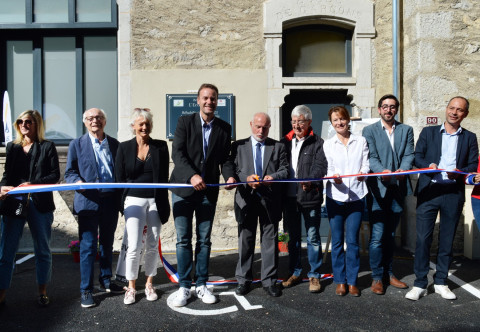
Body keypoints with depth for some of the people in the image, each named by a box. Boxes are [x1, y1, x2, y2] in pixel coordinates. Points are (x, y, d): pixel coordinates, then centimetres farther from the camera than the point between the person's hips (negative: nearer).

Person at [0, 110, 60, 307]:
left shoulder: (47, 147, 4)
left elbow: (55, 175, -2)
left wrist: (32, 184, -15)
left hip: (40, 204, -2)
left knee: (42, 251, 7)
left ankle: (42, 293, 21)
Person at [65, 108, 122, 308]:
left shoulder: (114, 143, 11)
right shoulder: (77, 144, 5)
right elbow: (69, 172, 3)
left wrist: (121, 198, 3)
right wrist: (77, 182, -19)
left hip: (111, 201, 3)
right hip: (88, 201, -3)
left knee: (107, 244, 15)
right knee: (88, 246, -1)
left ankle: (106, 281, 30)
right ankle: (86, 290, 12)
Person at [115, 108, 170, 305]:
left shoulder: (160, 147, 4)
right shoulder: (124, 147, 3)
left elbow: (164, 176, 3)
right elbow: (119, 177, 4)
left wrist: (163, 204, -4)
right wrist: (122, 204, -2)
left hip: (155, 200, 1)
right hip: (134, 201, -1)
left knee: (152, 245, 10)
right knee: (134, 246, -3)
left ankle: (149, 284, 26)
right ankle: (131, 287, 15)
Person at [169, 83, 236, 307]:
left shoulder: (224, 128, 6)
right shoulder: (185, 122, -1)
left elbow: (225, 158, 7)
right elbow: (177, 153, -11)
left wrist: (229, 175, -14)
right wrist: (192, 175, -25)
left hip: (208, 190, 2)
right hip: (183, 189, -2)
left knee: (204, 240, 10)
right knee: (183, 240, 4)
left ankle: (201, 285, 23)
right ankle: (184, 287, 16)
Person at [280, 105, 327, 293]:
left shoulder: (317, 143, -1)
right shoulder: (285, 142, 13)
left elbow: (320, 166, -12)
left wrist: (310, 180, -30)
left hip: (310, 197, -4)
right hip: (289, 197, 4)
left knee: (313, 237, 4)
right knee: (293, 237, 14)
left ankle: (314, 275, 18)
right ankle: (295, 273, 27)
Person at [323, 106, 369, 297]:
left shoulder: (361, 141, 10)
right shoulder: (328, 144, 8)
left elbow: (366, 164, 4)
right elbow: (328, 169, 1)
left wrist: (363, 172, -18)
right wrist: (333, 177, -21)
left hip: (356, 196, 0)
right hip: (335, 197, 0)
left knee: (352, 241, 1)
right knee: (337, 241, 5)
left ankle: (352, 281, 15)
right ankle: (340, 280, 18)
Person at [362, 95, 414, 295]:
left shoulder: (406, 130, 14)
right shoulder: (369, 131, 5)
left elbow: (409, 154, 3)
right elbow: (371, 157, -6)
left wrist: (403, 169, -18)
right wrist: (382, 171, -25)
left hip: (398, 188, 3)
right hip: (378, 188, -3)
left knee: (390, 234, 13)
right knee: (377, 235, -4)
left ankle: (388, 273, 25)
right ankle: (377, 277, 7)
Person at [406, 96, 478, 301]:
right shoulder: (428, 132, 11)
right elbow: (417, 157, 5)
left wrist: (459, 172, -13)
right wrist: (428, 166, -15)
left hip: (454, 193, 2)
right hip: (428, 191, -1)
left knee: (447, 239, 8)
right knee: (423, 237, -3)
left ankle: (440, 282, 21)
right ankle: (420, 284, 6)